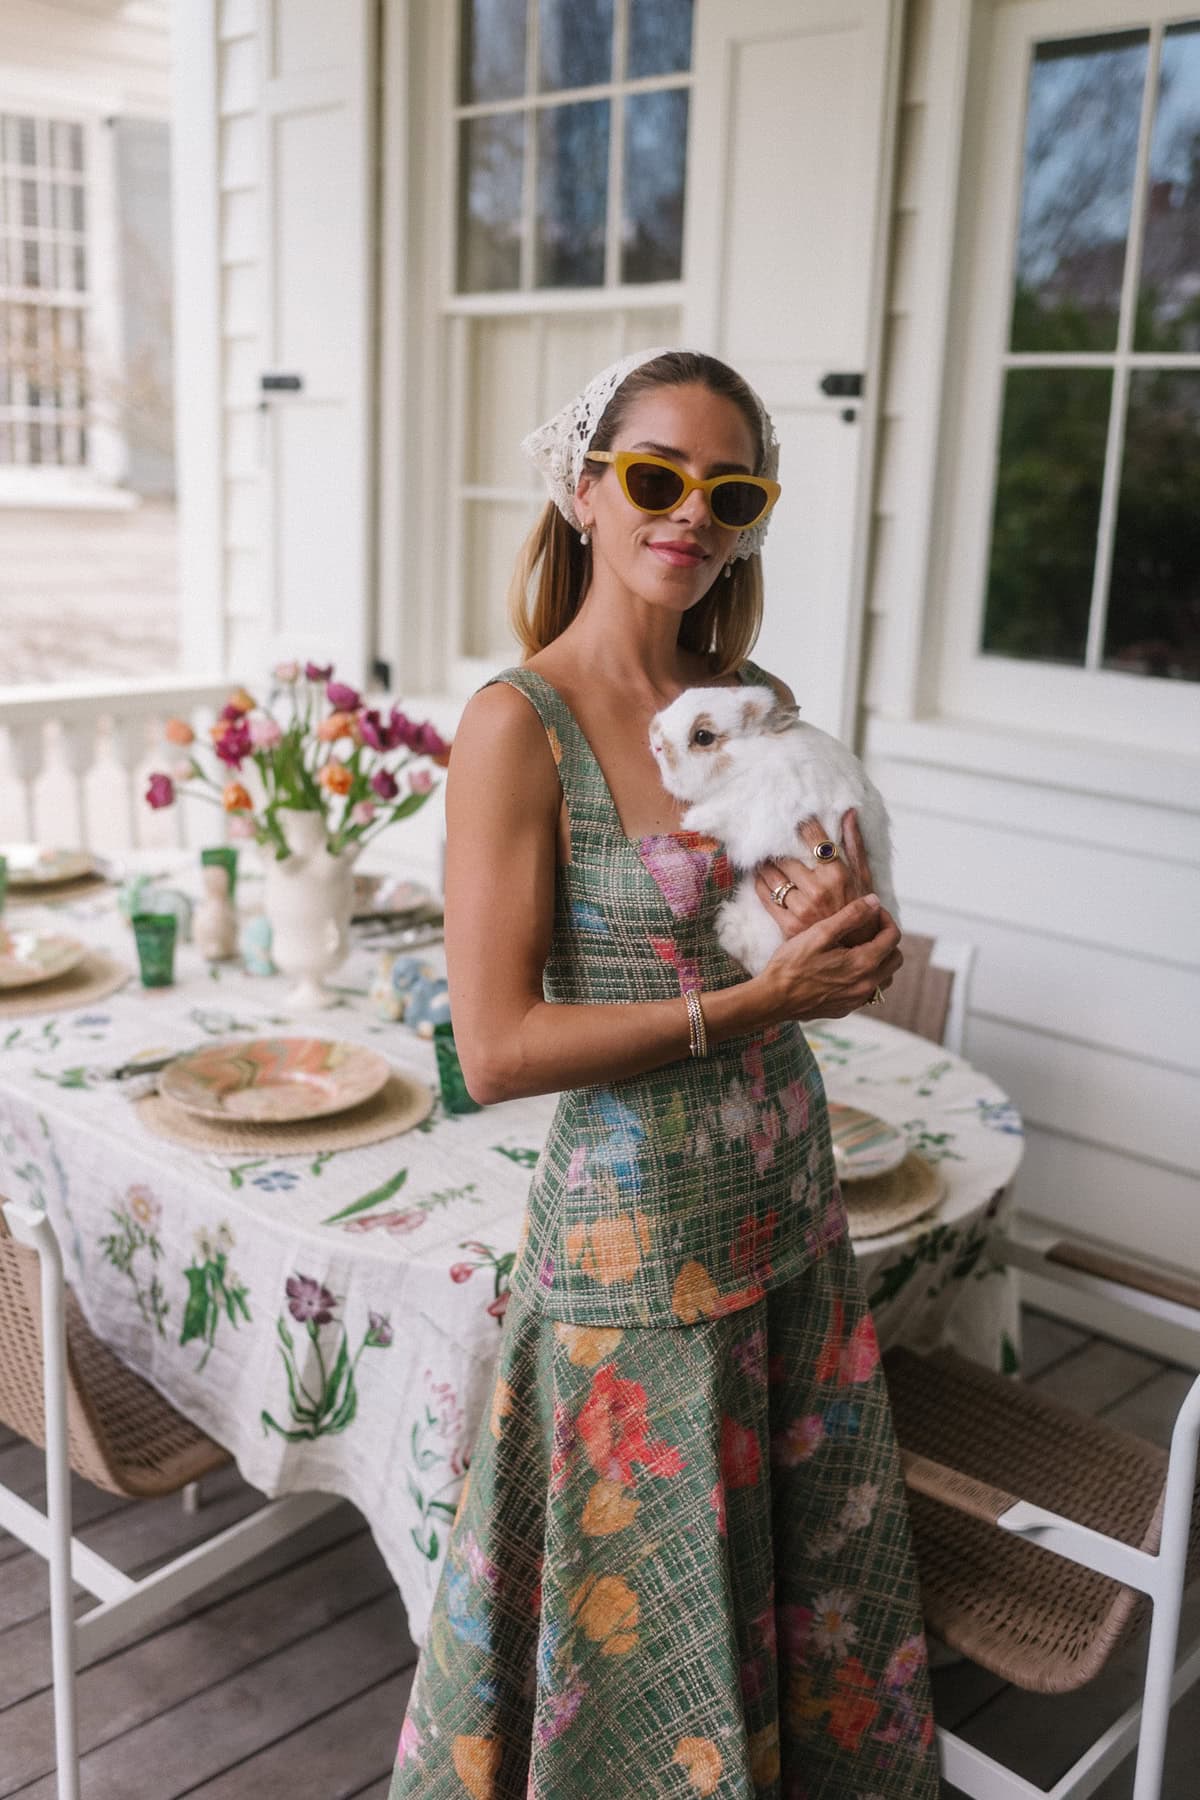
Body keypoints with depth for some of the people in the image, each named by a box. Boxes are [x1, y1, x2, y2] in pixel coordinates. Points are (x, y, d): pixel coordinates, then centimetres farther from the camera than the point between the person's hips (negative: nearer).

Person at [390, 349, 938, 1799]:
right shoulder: (520, 726, -16)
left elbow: (865, 958, 7)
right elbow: (497, 1050, -20)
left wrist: (846, 922, -16)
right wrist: (755, 999, -21)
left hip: (790, 1203, 6)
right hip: (637, 1228, -6)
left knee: (815, 1571, 23)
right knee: (648, 1617, 13)